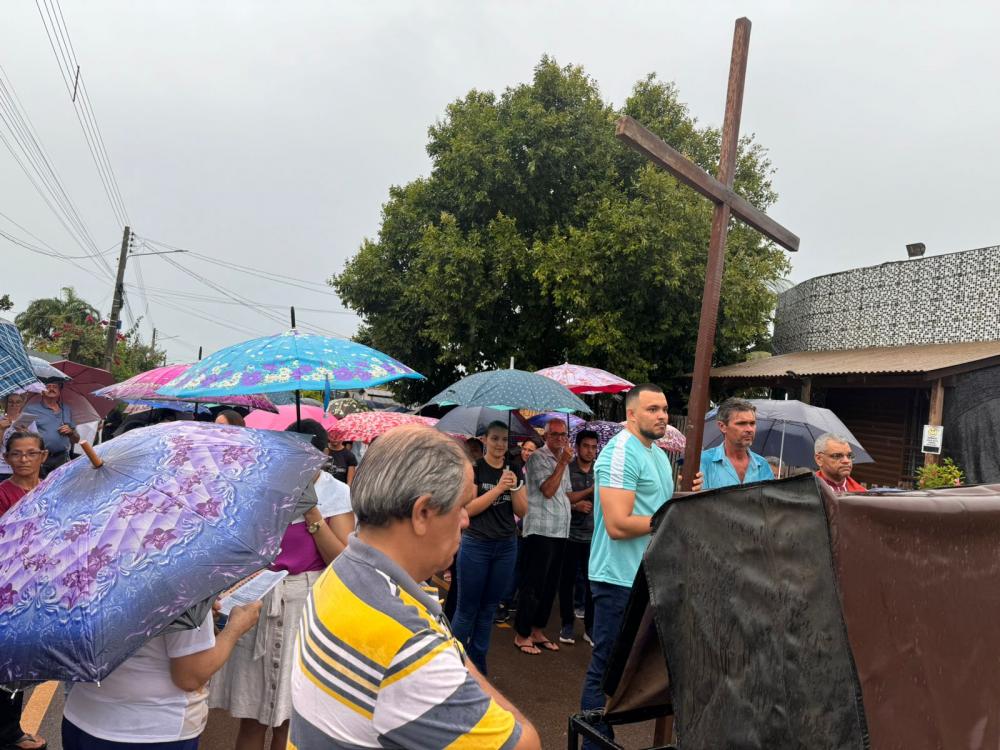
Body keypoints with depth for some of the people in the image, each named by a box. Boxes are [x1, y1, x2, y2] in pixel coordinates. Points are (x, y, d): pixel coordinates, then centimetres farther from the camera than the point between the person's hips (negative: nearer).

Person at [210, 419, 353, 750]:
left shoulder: (337, 493, -5)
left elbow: (341, 560, -13)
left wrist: (312, 512, -18)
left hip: (306, 604, -2)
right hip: (259, 597, 3)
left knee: (290, 713, 9)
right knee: (252, 709, 10)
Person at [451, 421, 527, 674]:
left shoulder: (513, 471, 6)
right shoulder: (474, 469, -7)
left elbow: (522, 511, 3)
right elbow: (469, 508, -15)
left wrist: (514, 487, -14)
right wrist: (499, 487, -21)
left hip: (506, 546, 4)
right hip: (476, 545, -4)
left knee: (488, 609, 12)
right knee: (467, 609, 2)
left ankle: (477, 667, 23)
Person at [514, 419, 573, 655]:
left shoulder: (562, 461, 16)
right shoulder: (538, 458, -9)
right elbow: (548, 490, -19)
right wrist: (563, 463, -16)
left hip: (560, 531, 9)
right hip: (541, 530, -8)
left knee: (550, 585, 14)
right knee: (534, 585, -3)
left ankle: (537, 630, 24)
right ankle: (521, 634, 7)